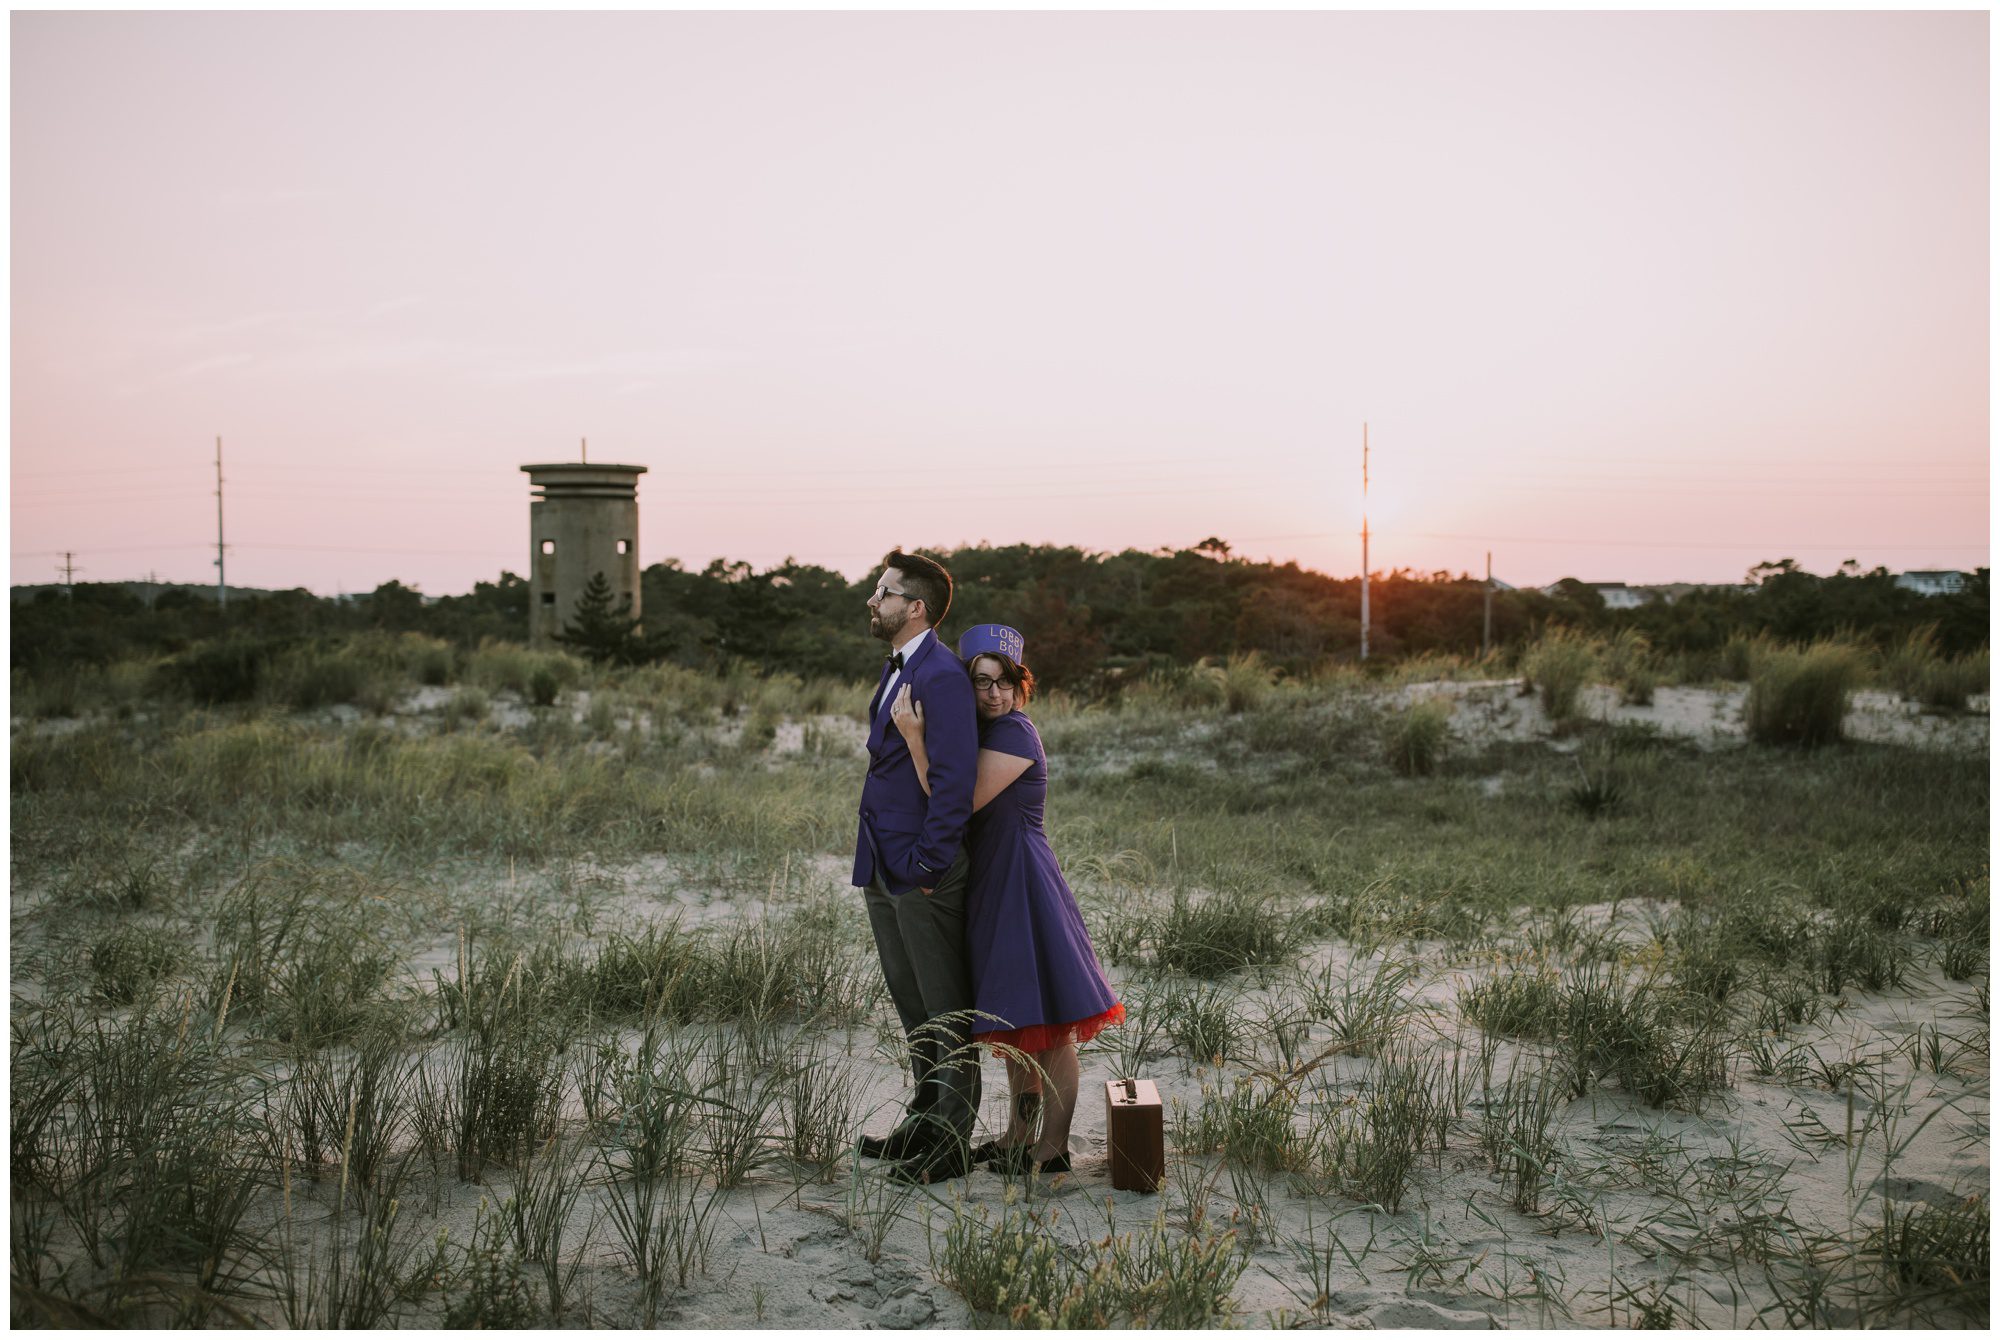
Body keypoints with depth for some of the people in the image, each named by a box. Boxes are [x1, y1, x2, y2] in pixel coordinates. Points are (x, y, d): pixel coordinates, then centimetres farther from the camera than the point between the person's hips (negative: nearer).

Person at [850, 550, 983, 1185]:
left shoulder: (942, 675, -17)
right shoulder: (896, 669, 14)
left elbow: (955, 778, -22)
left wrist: (929, 864, -20)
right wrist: (878, 860, 19)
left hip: (924, 871, -10)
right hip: (883, 869, 10)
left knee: (947, 1011, 2)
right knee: (911, 1005, 19)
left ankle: (952, 1143, 11)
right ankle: (924, 1118, 32)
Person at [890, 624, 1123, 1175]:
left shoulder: (1014, 733, -16)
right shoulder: (982, 733, 13)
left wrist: (915, 739, -23)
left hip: (1023, 882, -10)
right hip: (993, 885, 10)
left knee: (1047, 1022, -2)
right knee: (1011, 1019, 17)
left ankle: (1053, 1147, 5)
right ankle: (1018, 1137, 28)